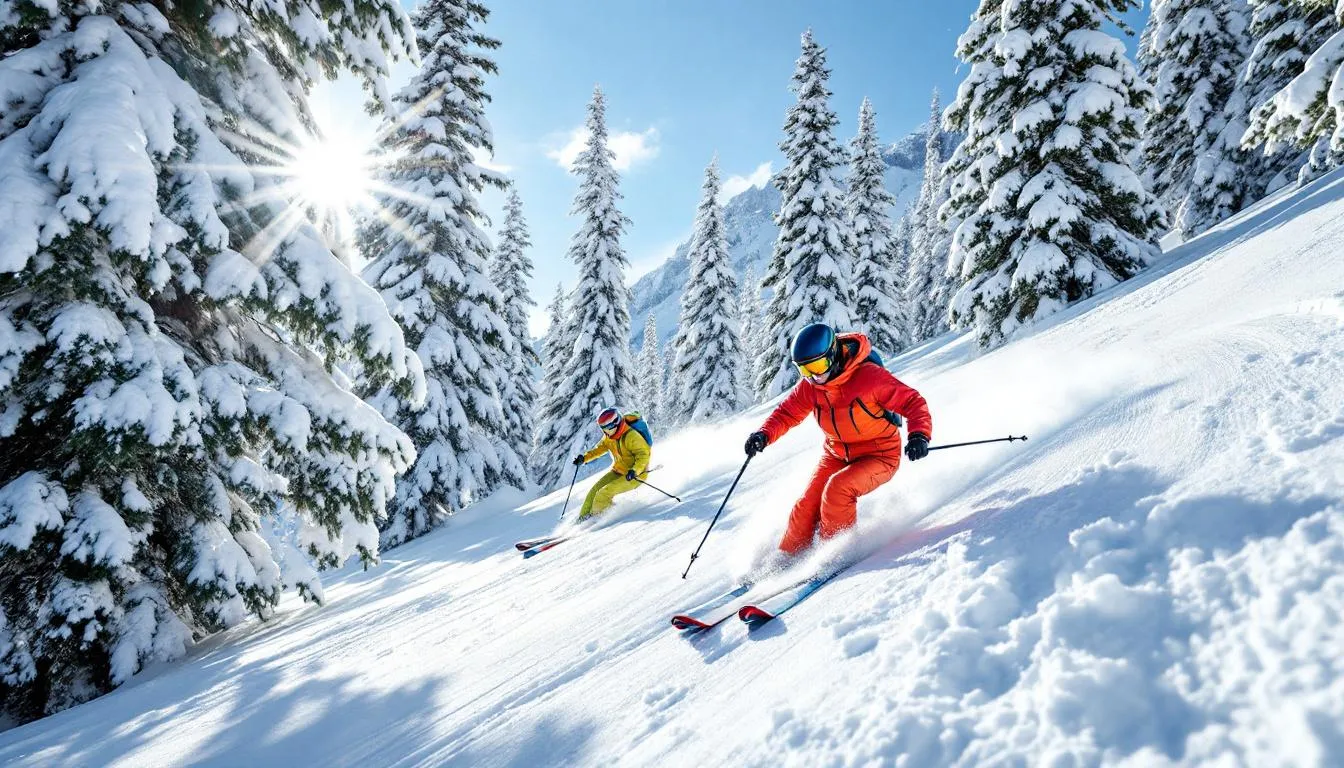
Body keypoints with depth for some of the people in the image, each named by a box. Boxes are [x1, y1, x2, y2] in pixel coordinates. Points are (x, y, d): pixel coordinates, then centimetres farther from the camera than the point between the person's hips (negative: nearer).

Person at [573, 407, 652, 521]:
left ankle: (595, 515, 0)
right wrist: (584, 458, 3)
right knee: (595, 490, 1)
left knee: (604, 493, -20)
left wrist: (634, 471, -45)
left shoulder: (631, 436, -26)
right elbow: (600, 448, 16)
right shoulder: (608, 436, -1)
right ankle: (583, 517, 14)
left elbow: (644, 455, -30)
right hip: (618, 471, 8)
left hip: (636, 475, -8)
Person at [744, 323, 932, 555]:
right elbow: (787, 413, 2)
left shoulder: (869, 376, -25)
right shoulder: (810, 386, -8)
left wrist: (919, 435, -39)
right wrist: (764, 434, -17)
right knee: (806, 508, -5)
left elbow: (912, 401, -21)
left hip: (879, 457, -5)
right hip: (836, 455, 5)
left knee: (837, 488, -28)